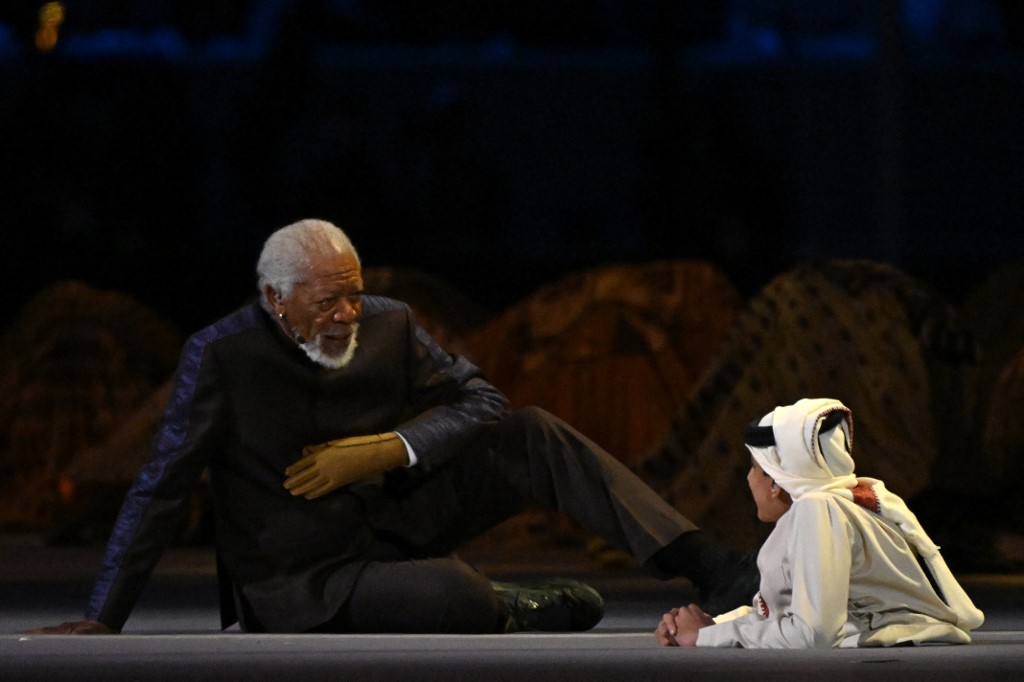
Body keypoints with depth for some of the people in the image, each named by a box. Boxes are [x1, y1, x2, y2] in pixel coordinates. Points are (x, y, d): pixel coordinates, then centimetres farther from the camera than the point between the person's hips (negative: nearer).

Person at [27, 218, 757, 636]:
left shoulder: (389, 327, -4)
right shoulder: (222, 357, -17)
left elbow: (481, 401, 2)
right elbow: (160, 492, -15)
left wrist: (388, 450, -16)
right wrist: (103, 621, -17)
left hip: (394, 527, 5)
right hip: (298, 586, -5)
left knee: (528, 435, -15)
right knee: (451, 595, -36)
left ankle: (713, 568, -17)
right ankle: (518, 614, 1)